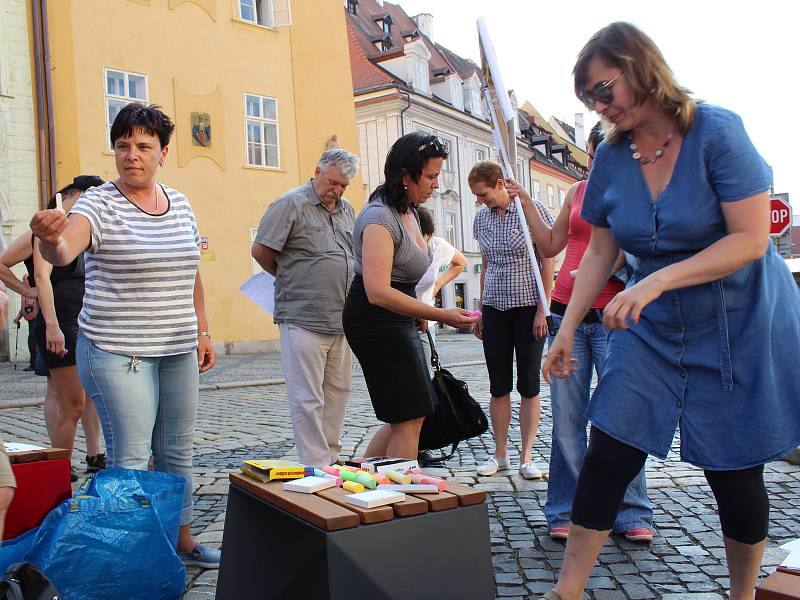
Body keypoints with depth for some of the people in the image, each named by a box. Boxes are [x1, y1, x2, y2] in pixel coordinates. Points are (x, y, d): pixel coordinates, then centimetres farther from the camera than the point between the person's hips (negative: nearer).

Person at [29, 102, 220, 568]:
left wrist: (203, 332, 14)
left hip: (178, 352, 6)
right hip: (118, 353, -5)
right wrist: (52, 239, -52)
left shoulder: (181, 204, 9)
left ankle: (182, 538, 32)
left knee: (178, 452, 16)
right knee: (130, 459, -1)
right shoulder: (100, 204, -9)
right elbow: (64, 252, -29)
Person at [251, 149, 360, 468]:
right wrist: (288, 277, 7)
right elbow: (260, 250, -7)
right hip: (304, 319, -7)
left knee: (338, 391, 13)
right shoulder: (292, 204, -6)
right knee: (308, 399, -3)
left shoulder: (346, 209, 17)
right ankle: (316, 467, 4)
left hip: (342, 319, 8)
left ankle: (331, 458, 25)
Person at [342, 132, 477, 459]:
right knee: (410, 418, -7)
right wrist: (441, 315, -32)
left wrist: (419, 311, 17)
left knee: (405, 417, 13)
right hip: (375, 319, -10)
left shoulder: (408, 210, 10)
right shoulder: (379, 218, -21)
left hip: (398, 318, 10)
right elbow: (378, 292, -31)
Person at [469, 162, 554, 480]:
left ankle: (526, 456, 9)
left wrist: (543, 310, -11)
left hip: (529, 307, -4)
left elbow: (548, 262, -6)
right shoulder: (481, 218, 9)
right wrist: (480, 310, 13)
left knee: (528, 385, 1)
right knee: (498, 386, 6)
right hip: (494, 308, 4)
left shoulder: (533, 209, -5)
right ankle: (500, 453, 16)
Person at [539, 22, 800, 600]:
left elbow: (751, 238, -21)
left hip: (739, 325, -4)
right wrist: (567, 330, 3)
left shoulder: (716, 130, -16)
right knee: (606, 455, -3)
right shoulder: (610, 157, -1)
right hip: (654, 328, 4)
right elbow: (600, 251, 6)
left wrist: (657, 281, -31)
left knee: (735, 473, 5)